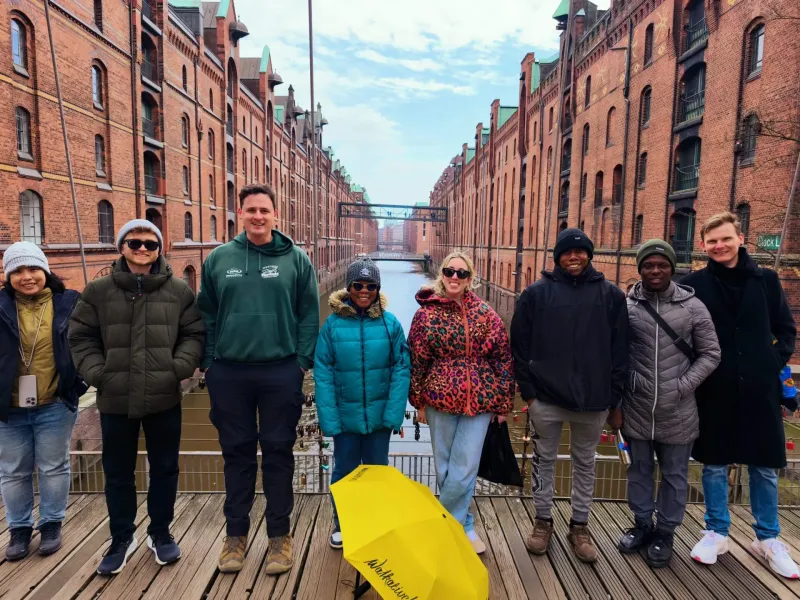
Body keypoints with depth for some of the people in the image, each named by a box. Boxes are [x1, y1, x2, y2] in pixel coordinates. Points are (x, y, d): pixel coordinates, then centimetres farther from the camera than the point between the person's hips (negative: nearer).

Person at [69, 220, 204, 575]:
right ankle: (122, 538, 34)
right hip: (115, 400, 1)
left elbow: (194, 334, 2)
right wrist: (96, 373, -7)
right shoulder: (99, 291, 2)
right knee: (118, 473, 14)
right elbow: (81, 337, 5)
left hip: (164, 398, 0)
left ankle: (160, 533, 33)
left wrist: (180, 367, -11)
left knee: (164, 469, 12)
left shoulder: (179, 290, 0)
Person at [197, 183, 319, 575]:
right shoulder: (219, 259, 5)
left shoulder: (295, 259, -1)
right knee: (237, 453, 13)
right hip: (228, 372, 2)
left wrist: (302, 361, -7)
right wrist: (209, 361, 2)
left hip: (280, 372, -1)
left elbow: (309, 315, -1)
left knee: (278, 453, 8)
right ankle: (235, 533, 29)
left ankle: (279, 535, 25)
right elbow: (207, 314, 8)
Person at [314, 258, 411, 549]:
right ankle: (341, 524, 38)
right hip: (345, 415, 0)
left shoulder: (390, 323, -6)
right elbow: (322, 373, -8)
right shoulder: (333, 323, -8)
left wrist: (395, 413, -12)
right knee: (344, 471, 16)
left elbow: (401, 369, -7)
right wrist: (328, 417, -12)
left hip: (379, 415, 0)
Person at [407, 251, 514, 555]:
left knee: (465, 467, 0)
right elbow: (417, 361, 0)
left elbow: (504, 359, 3)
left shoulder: (485, 314, 1)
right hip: (441, 399, 0)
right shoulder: (427, 313, -2)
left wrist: (503, 402, 2)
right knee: (445, 465, 11)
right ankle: (463, 525, 31)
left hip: (479, 401, 0)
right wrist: (419, 402, 1)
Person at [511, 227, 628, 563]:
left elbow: (620, 351, 2)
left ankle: (580, 526, 32)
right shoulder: (536, 293, -2)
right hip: (546, 397, -1)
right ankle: (543, 521, 30)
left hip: (594, 399, 1)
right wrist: (527, 390, -5)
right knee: (545, 460, 13)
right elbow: (520, 346, -1)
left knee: (585, 463, 15)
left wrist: (615, 400, 0)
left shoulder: (611, 295, 1)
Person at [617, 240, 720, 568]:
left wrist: (685, 385, -10)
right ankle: (642, 525, 37)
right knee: (639, 470, 17)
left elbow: (710, 354, 0)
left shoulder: (693, 307, -4)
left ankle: (665, 533, 32)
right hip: (636, 408, 1)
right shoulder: (626, 306, -3)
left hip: (677, 412, 0)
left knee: (674, 475, 13)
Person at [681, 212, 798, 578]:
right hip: (714, 391, -1)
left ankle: (767, 538, 31)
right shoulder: (694, 284, -3)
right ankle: (716, 533, 27)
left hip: (759, 389, 2)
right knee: (714, 464, 10)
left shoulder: (766, 280, 2)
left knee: (764, 467, 12)